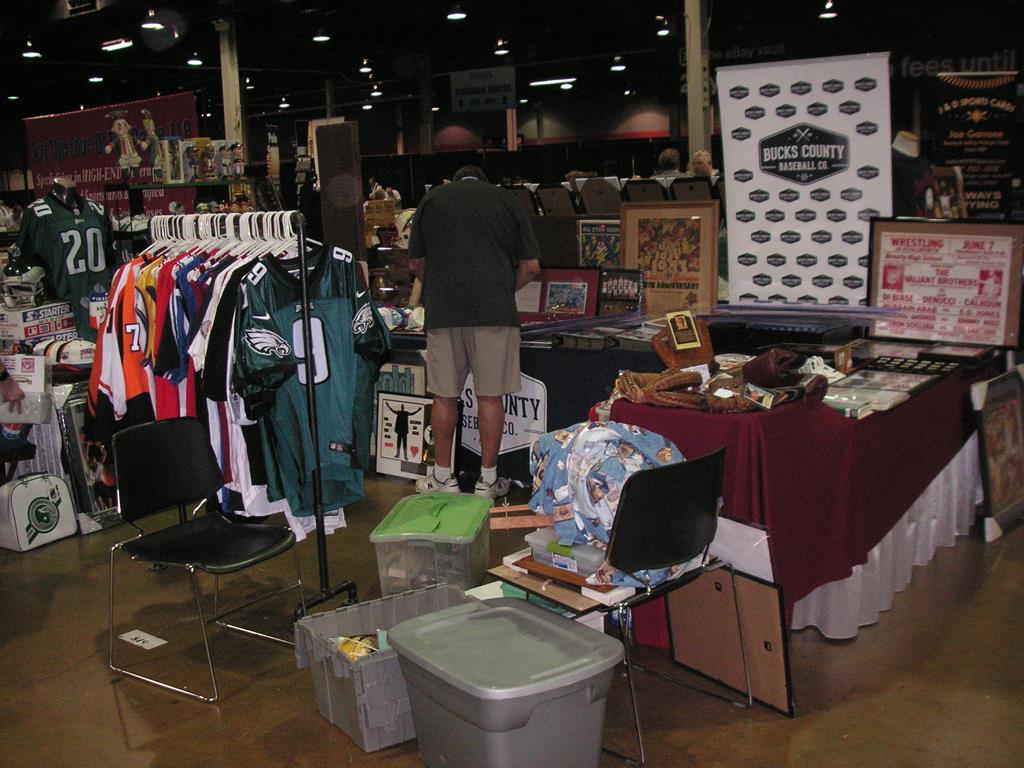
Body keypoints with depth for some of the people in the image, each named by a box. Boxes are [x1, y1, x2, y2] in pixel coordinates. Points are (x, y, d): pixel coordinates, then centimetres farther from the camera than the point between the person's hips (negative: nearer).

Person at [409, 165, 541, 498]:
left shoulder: (431, 199, 15)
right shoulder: (507, 201, 12)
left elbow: (416, 263, 17)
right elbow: (531, 267, 7)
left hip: (443, 309, 1)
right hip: (495, 310, -1)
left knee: (445, 397, 8)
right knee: (491, 397, 5)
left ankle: (443, 477, 18)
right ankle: (488, 481, 12)